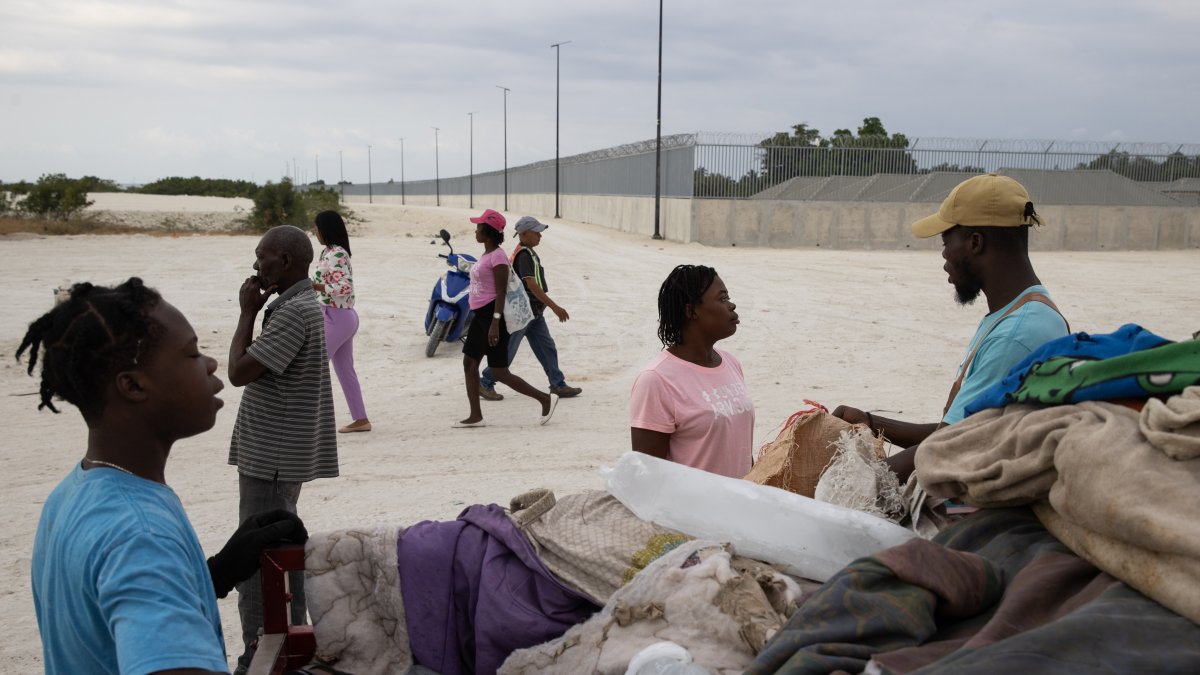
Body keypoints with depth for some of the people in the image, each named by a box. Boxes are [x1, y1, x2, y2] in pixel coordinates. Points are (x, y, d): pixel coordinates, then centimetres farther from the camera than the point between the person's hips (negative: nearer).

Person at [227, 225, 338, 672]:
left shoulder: (294, 312, -20)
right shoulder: (299, 304, 13)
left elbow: (239, 372, -20)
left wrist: (247, 312, -12)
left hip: (271, 458, -11)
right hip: (281, 454, 11)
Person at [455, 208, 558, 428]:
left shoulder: (497, 256, -16)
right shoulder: (486, 254, 13)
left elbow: (501, 292, -20)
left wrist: (495, 323, -25)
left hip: (492, 315, -10)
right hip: (480, 315, 10)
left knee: (499, 373, -6)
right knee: (469, 363, 9)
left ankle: (545, 399, 3)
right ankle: (476, 416, 14)